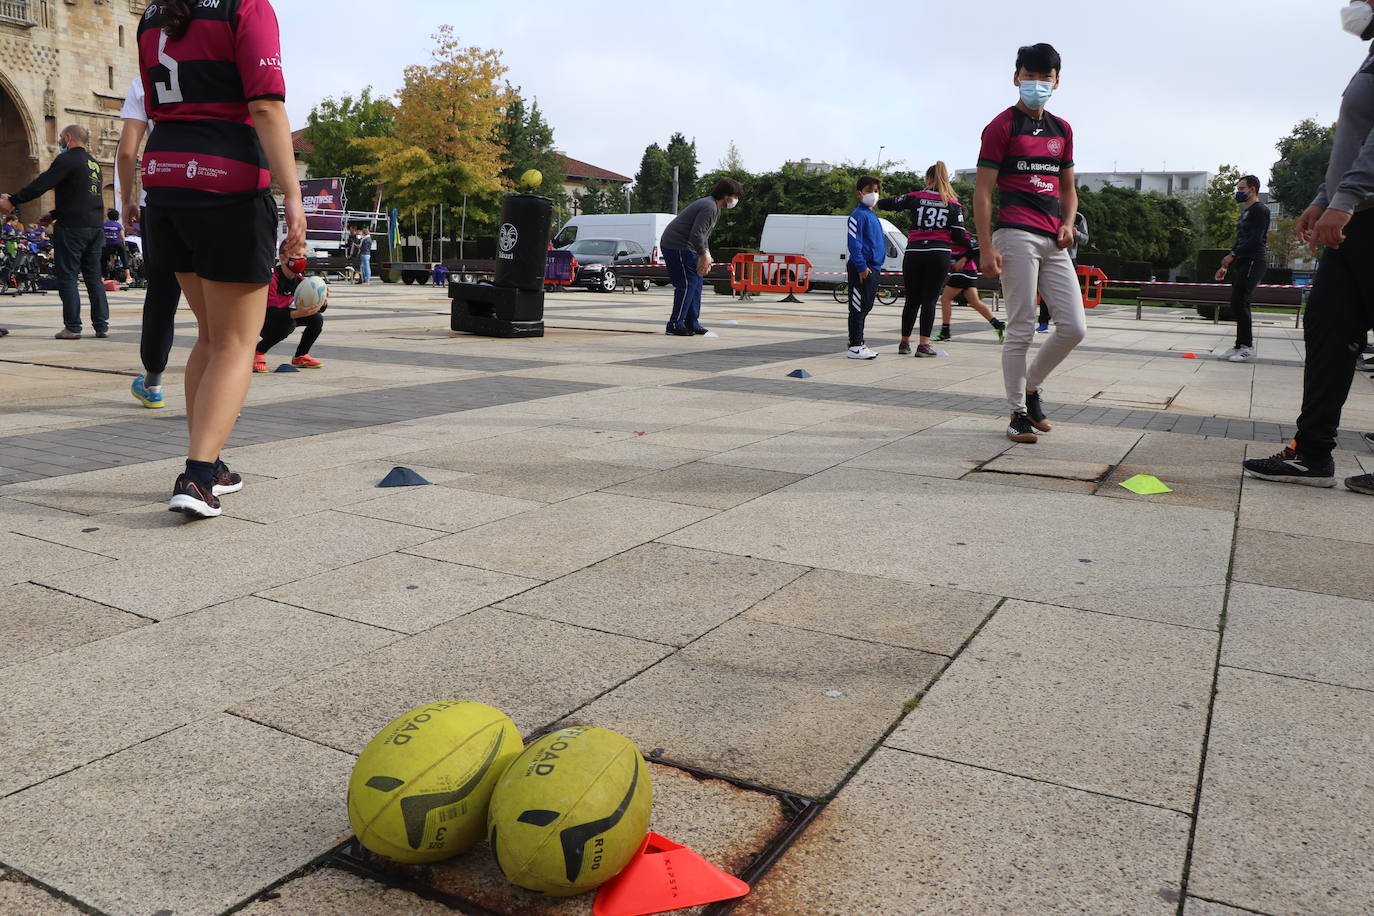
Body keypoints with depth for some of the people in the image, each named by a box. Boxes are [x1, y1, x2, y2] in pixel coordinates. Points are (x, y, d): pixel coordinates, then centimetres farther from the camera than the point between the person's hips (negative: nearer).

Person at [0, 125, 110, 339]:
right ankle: (102, 325, 6)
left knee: (67, 275, -1)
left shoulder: (68, 159, -7)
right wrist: (53, 215, 28)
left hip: (73, 227, -7)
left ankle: (72, 327, -3)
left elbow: (42, 184, -14)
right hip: (96, 226, 7)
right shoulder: (94, 164, 18)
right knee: (93, 276, 9)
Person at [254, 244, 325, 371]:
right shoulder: (272, 279, -27)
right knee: (289, 323, -35)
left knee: (317, 319, -4)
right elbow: (270, 311, -36)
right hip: (264, 320, -7)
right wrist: (296, 313, -51)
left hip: (283, 315, 7)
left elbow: (315, 307, -3)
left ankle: (300, 356, 14)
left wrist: (322, 303, -29)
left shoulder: (300, 281, -5)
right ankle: (258, 353, -14)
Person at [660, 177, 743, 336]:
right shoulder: (709, 207, -18)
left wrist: (706, 254, 12)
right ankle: (675, 325, -7)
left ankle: (692, 323, 15)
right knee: (687, 284, -10)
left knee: (696, 282, 11)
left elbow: (703, 234, 23)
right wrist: (704, 255, -15)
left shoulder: (715, 208, 17)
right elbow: (696, 235, -25)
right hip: (677, 247, -11)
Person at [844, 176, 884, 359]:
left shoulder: (873, 216, 18)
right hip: (861, 269, -9)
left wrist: (877, 268, 19)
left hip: (874, 269, 9)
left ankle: (858, 344, 21)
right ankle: (855, 347, -4)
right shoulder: (858, 215, -9)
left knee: (865, 308, 13)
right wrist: (862, 267, -20)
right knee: (857, 308, -6)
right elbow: (854, 243, -16)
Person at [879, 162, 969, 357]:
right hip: (939, 255, -1)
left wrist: (874, 203, 31)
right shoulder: (953, 204, 3)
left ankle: (904, 342, 17)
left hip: (914, 254, 1)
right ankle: (924, 344, -3)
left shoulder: (916, 198, 3)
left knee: (912, 300, 10)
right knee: (930, 300, 1)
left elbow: (890, 203, 11)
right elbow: (959, 236, 0)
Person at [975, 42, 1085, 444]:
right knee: (1021, 329, -5)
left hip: (1054, 242, 6)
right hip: (1017, 235, -6)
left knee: (1074, 326, -1)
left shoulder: (1062, 130, 19)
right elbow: (983, 190, -5)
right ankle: (1018, 412, 6)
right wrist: (986, 248, -13)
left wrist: (1068, 224, 5)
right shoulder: (1002, 127, 1)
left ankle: (1030, 387, 20)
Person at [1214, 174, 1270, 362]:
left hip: (1252, 263, -10)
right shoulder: (1245, 212, 23)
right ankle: (1240, 346, 9)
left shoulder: (1260, 210, -7)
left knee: (1238, 304, -14)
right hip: (1241, 264, 10)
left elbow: (1255, 239, -18)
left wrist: (1232, 255, -21)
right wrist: (1225, 266, 21)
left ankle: (1248, 346, -9)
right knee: (1240, 306, 7)